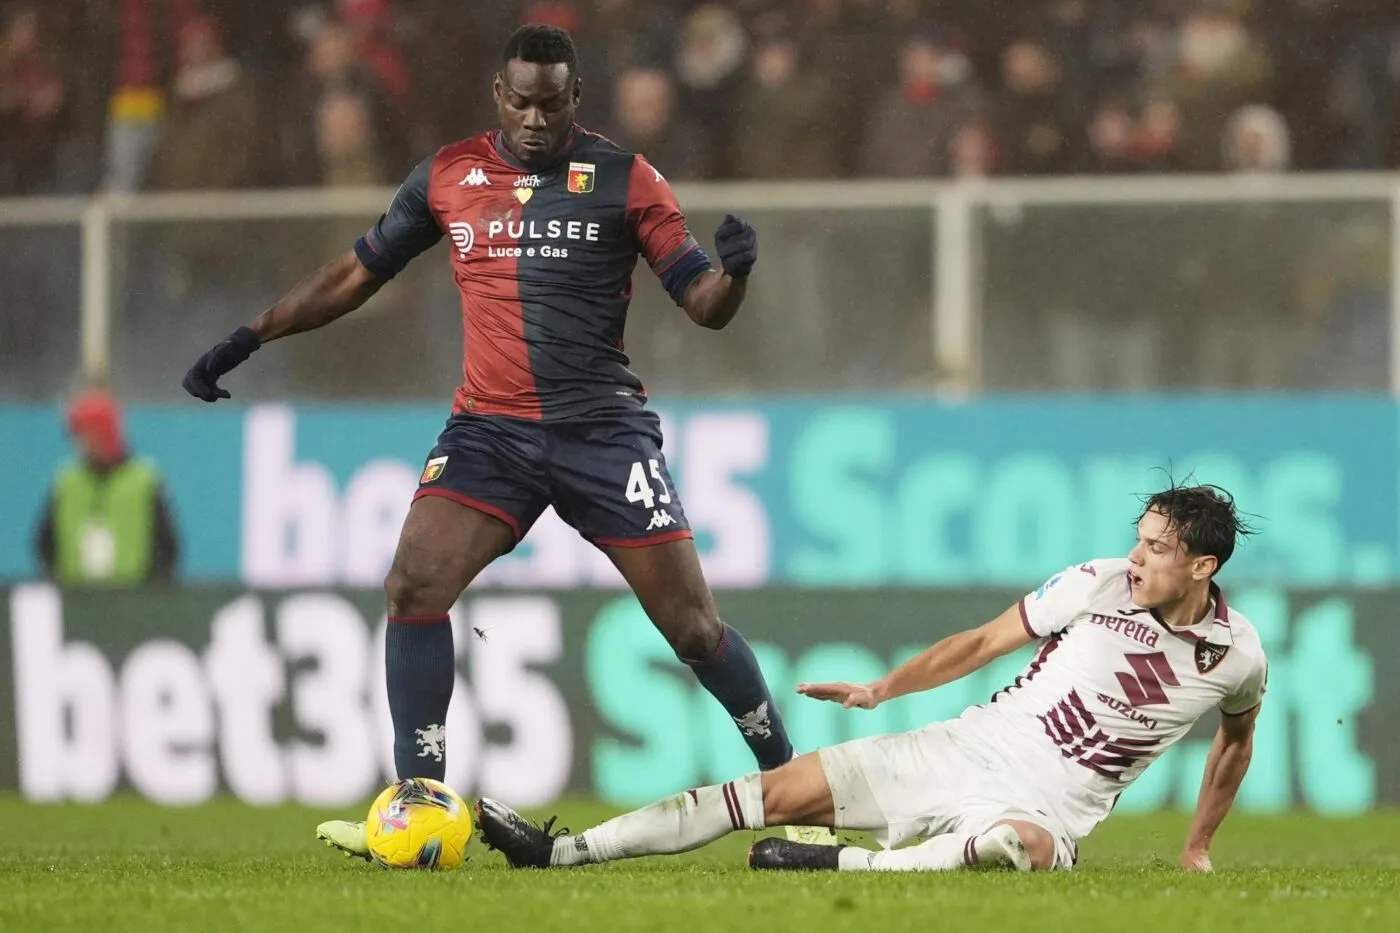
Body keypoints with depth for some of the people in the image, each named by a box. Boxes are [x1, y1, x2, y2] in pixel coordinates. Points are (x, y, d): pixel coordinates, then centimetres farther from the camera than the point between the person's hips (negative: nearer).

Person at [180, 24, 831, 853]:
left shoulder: (624, 180, -1)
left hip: (603, 427, -2)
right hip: (489, 431, 3)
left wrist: (734, 271, -25)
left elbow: (704, 305, -2)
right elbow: (356, 275, 17)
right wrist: (248, 340, 14)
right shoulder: (448, 177, 7)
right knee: (414, 588, -16)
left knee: (691, 622, -3)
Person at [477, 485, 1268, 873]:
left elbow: (1237, 739, 18)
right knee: (786, 790, -9)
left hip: (1047, 807, -3)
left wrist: (1199, 847, 20)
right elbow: (985, 642, 7)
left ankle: (844, 867, -47)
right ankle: (559, 852, -10)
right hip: (966, 750, 3)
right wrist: (881, 690, 2)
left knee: (1024, 846, -43)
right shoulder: (1098, 587, -2)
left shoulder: (1237, 656, -4)